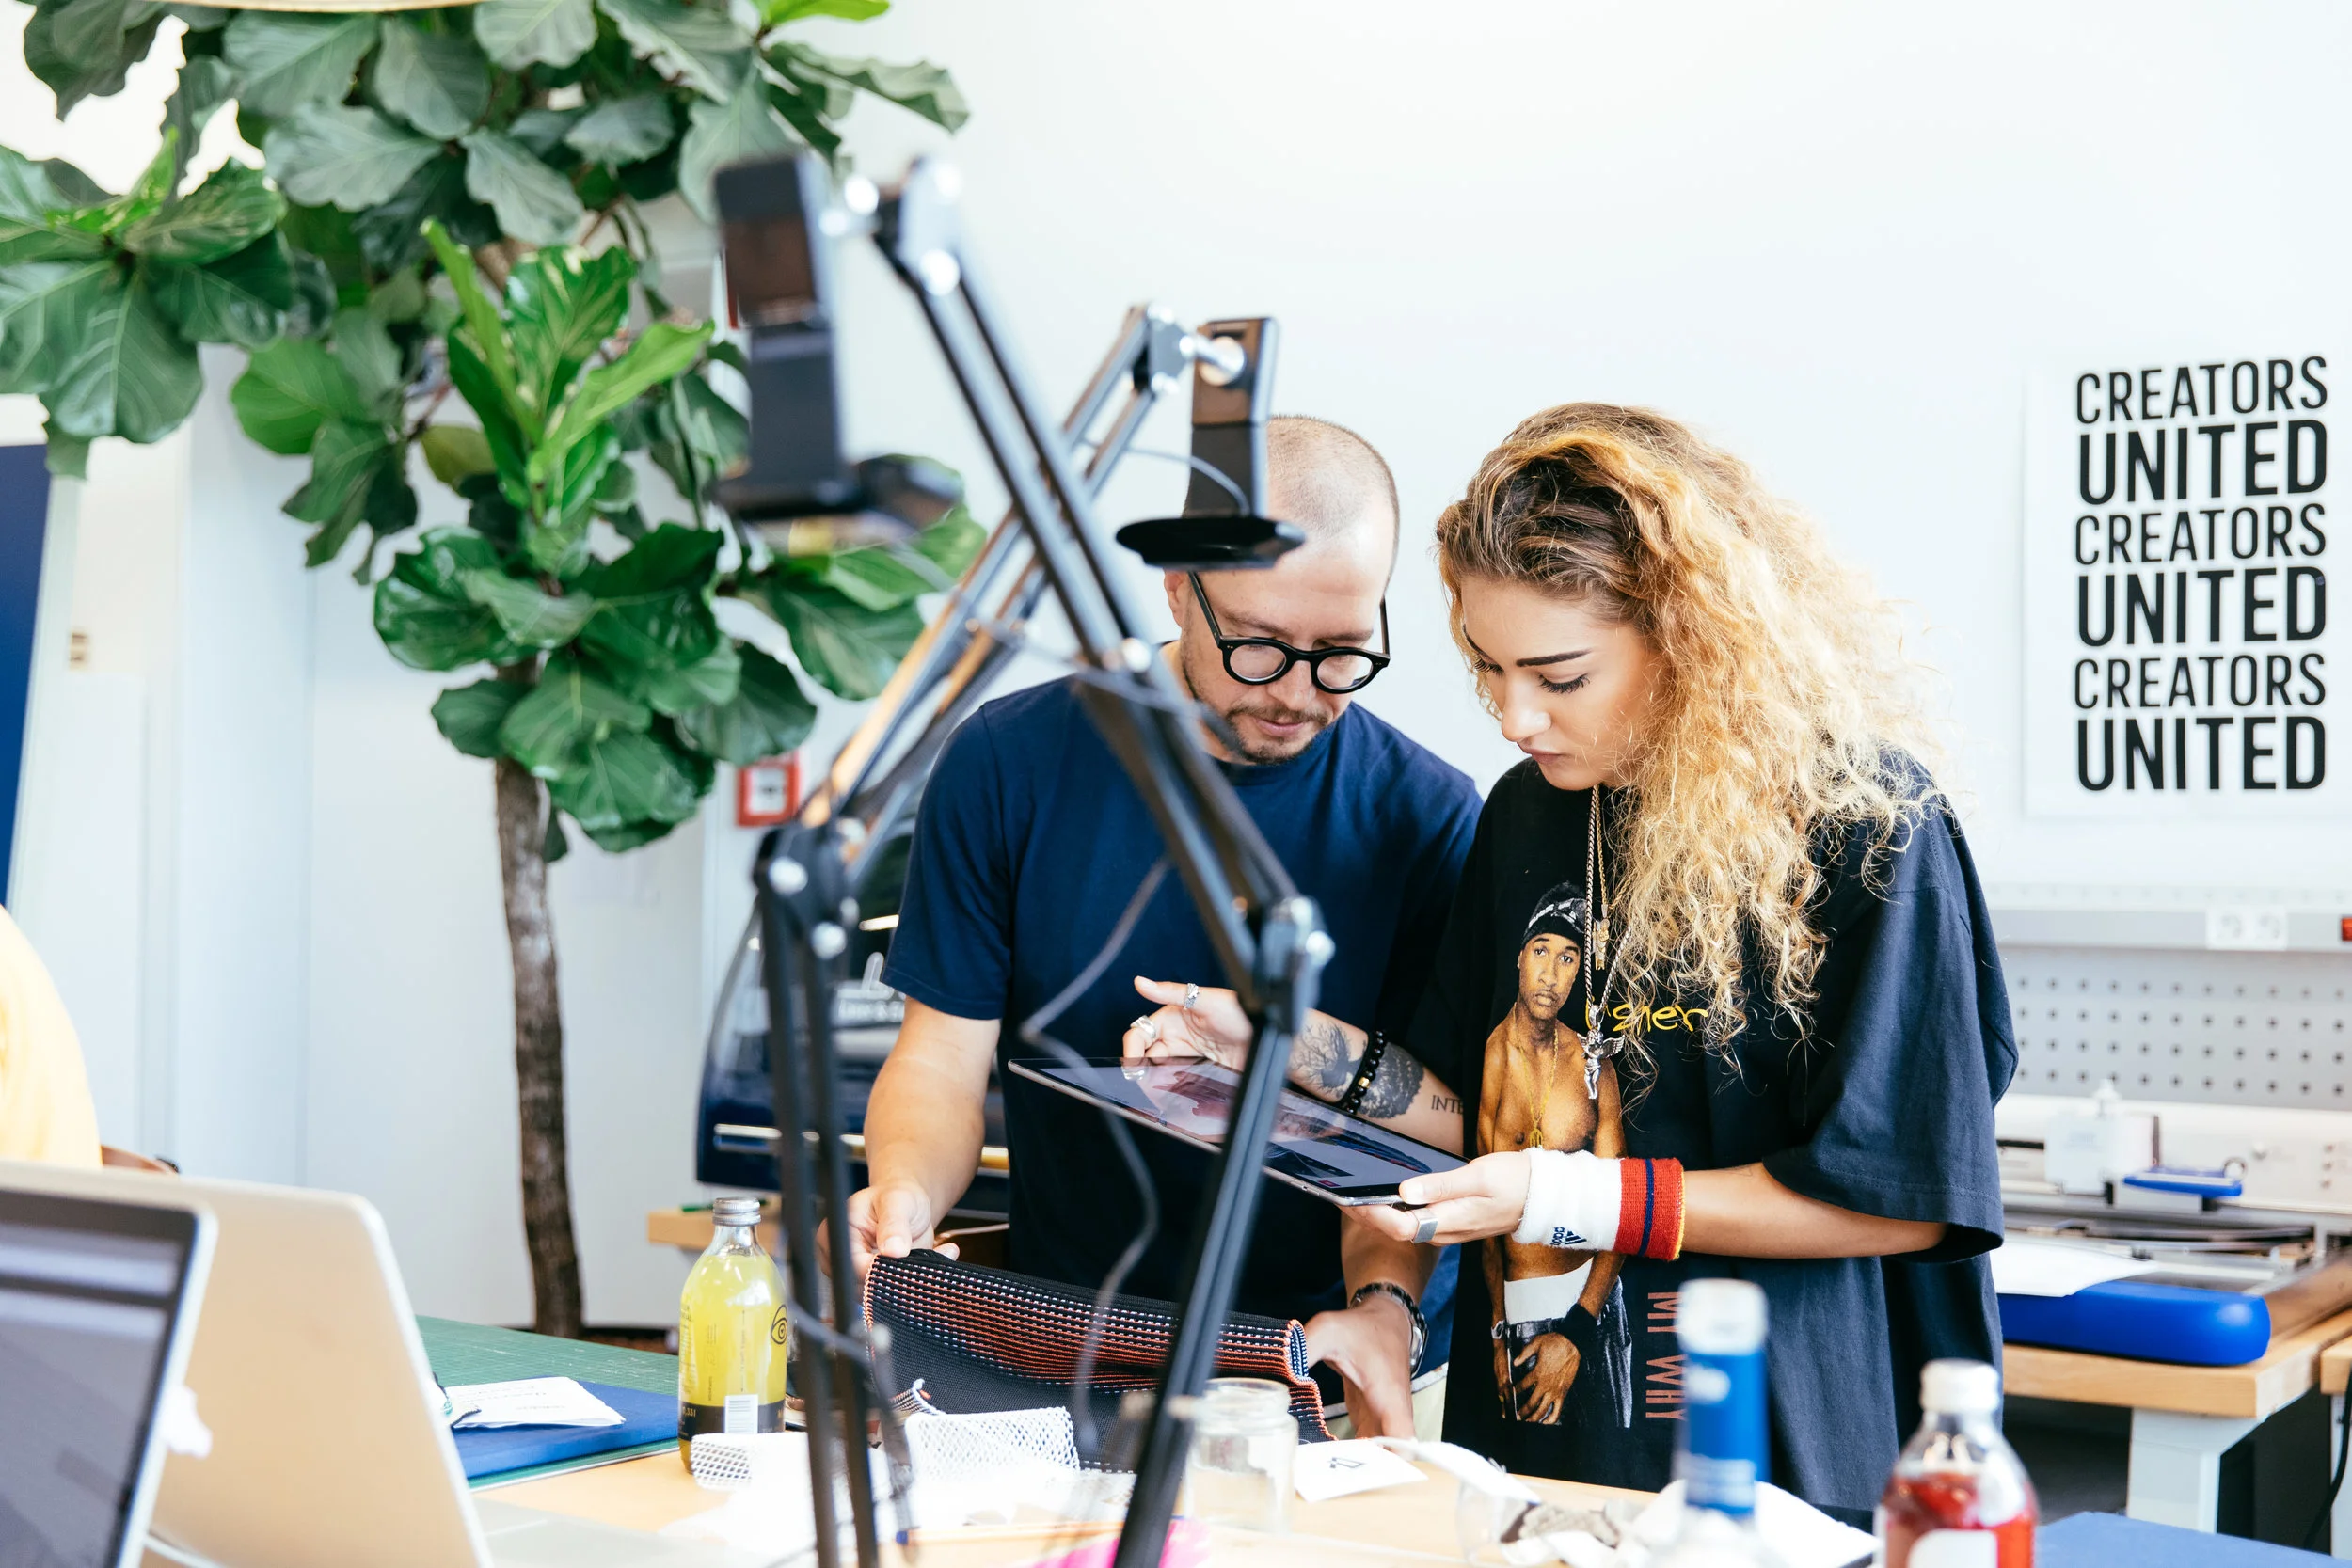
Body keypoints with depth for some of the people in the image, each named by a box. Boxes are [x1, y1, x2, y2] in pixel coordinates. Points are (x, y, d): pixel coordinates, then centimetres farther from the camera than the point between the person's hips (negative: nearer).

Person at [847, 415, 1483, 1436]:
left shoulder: (1427, 819, -3)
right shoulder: (1009, 764, -1)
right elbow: (943, 1053, 2)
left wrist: (1383, 1303, -21)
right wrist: (902, 1199, -18)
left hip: (1314, 1382, -2)